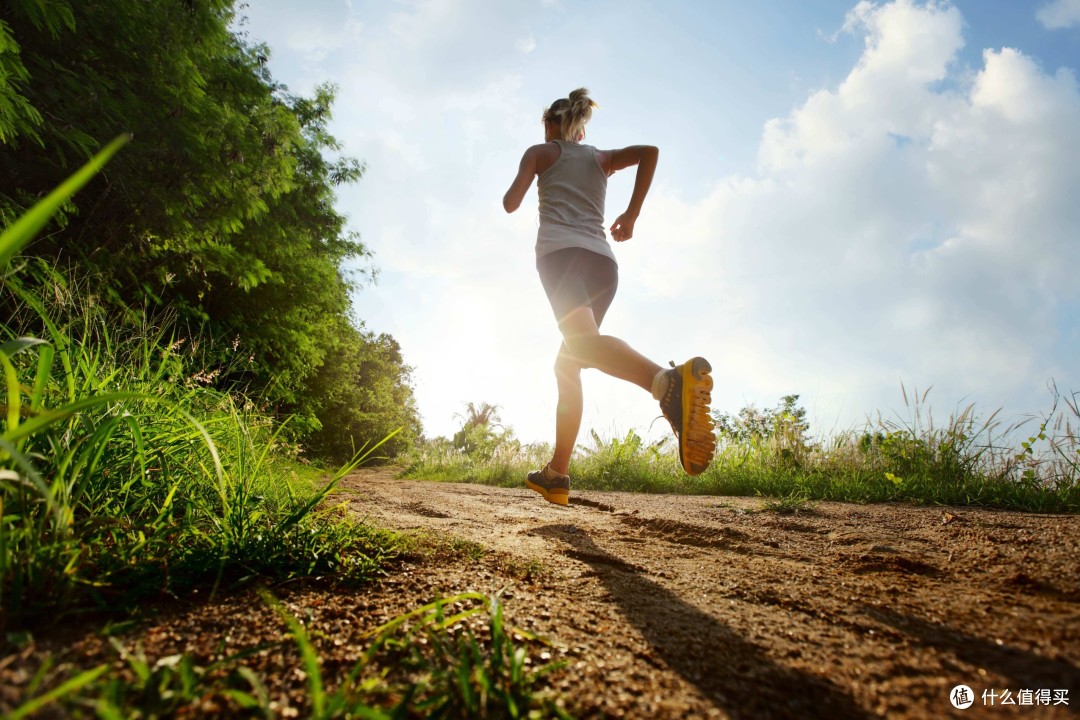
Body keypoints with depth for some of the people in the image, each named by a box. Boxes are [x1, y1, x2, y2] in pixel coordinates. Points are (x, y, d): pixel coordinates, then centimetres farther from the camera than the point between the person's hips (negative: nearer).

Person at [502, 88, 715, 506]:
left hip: (561, 251, -5)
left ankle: (669, 381, -62)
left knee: (583, 343, -31)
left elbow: (511, 204, 10)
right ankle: (557, 475, 10)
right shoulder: (602, 158, 28)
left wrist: (511, 190, 34)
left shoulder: (540, 152, 20)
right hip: (603, 262, 5)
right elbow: (649, 150, 9)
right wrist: (632, 213, 12)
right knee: (567, 364, 13)